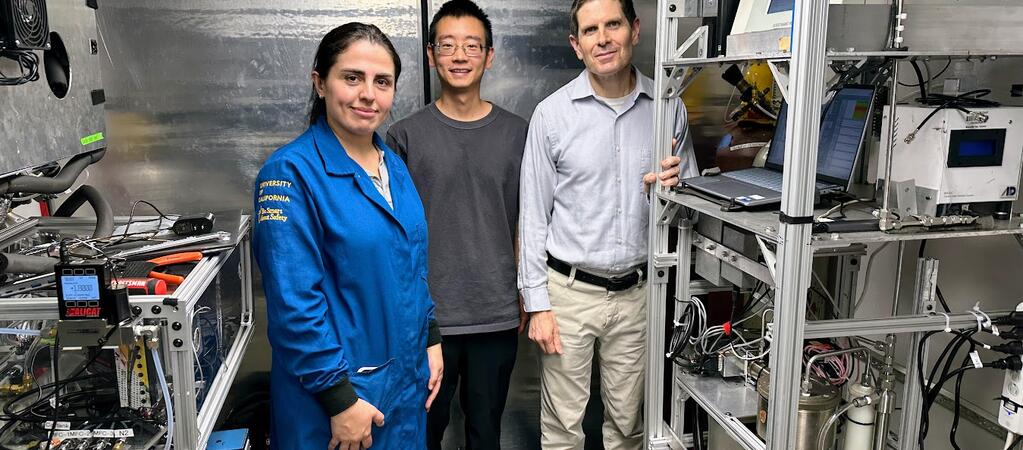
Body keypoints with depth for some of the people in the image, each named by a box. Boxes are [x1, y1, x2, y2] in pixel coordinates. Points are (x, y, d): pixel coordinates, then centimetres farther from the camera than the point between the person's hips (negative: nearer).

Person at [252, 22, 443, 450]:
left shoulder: (394, 165, 4)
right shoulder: (290, 172, -18)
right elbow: (294, 303, -21)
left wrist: (431, 341, 10)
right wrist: (341, 398, -20)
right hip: (336, 388, -7)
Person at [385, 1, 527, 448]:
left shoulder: (516, 134, 2)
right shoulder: (406, 136, -3)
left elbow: (525, 225, 8)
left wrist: (527, 299, 7)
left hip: (497, 315, 1)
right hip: (425, 315, -1)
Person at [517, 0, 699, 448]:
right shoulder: (553, 113, -6)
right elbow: (533, 216, -3)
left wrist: (673, 190, -14)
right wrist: (537, 304, -6)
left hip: (637, 292, 2)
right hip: (569, 290, -2)